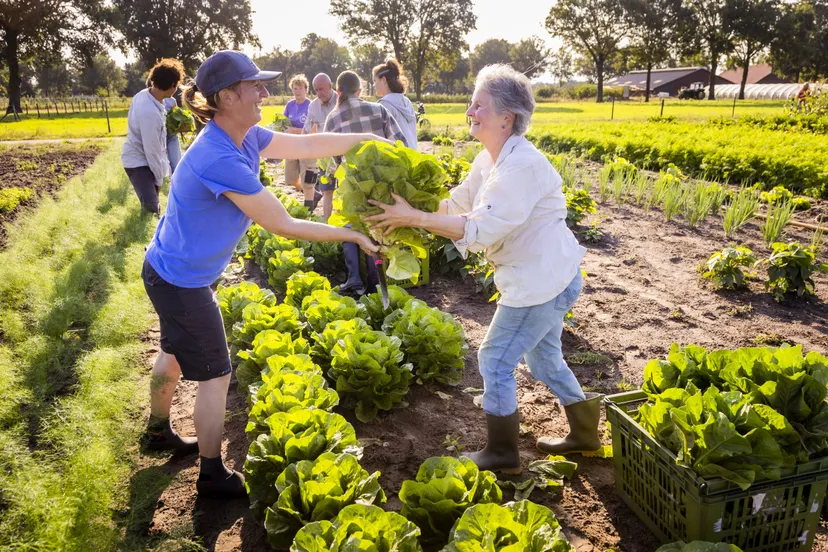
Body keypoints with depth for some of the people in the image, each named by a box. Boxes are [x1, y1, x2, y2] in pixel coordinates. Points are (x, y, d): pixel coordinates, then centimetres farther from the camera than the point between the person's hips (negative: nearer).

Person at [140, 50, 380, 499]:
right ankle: (212, 476, 23)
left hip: (170, 272, 10)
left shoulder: (244, 138, -6)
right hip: (181, 282, -10)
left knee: (175, 354, 28)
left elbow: (307, 145, 2)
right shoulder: (220, 160, -33)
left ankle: (158, 433, 52)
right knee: (214, 376, 4)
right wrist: (352, 235, -21)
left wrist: (369, 138, -1)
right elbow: (283, 226, -29)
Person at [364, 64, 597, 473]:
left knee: (495, 361, 0)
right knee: (544, 359, 22)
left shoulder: (522, 166, -25)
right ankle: (585, 433, 41)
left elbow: (482, 229, -32)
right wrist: (410, 210, -9)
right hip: (544, 277, 10)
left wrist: (414, 217, -32)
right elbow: (456, 203, 6)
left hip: (543, 282, -10)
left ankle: (502, 454, 18)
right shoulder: (490, 160, 7)